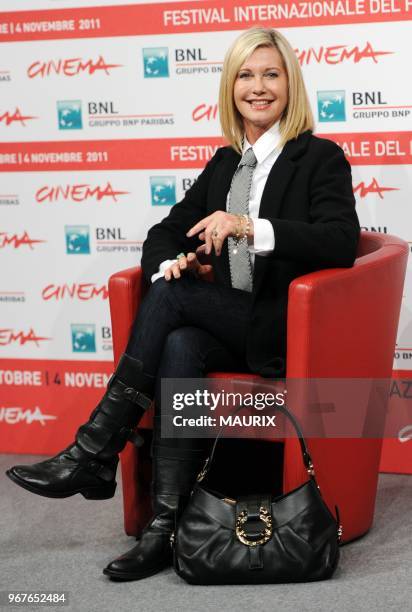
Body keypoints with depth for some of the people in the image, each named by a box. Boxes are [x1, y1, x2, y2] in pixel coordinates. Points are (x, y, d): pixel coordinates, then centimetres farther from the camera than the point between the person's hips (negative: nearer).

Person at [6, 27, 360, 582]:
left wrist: (250, 227, -27)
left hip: (289, 330, -5)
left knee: (171, 295, -27)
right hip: (226, 326, 5)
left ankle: (94, 453, -23)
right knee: (178, 349, -30)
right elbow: (165, 233, 17)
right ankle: (166, 525, -32)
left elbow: (341, 243, -17)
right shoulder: (223, 164, 17)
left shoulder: (320, 158, -1)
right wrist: (173, 261, -8)